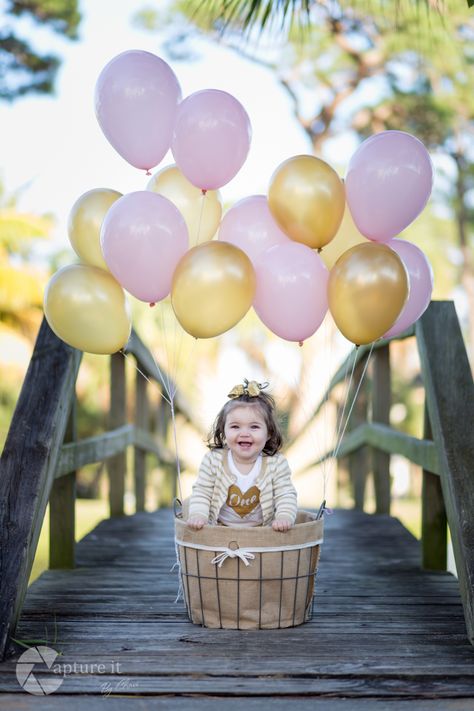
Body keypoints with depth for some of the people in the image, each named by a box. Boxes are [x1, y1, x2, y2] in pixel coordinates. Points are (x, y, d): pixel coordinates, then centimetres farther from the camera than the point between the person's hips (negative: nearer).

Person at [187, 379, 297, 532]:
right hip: (219, 532, 1)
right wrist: (198, 514, -15)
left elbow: (286, 495, -3)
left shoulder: (276, 463, -4)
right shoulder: (213, 460, -4)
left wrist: (285, 516, -21)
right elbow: (201, 492, 2)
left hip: (263, 532, -1)